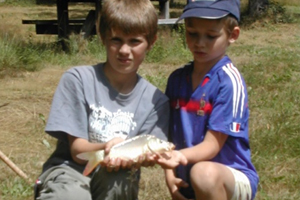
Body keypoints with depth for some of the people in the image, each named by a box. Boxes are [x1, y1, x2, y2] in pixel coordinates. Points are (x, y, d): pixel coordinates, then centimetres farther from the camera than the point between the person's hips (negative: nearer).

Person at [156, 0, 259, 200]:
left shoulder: (229, 81, -17)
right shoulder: (177, 79, 3)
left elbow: (212, 145, -20)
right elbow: (169, 131, 3)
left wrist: (182, 156, -38)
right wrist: (170, 171, -12)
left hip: (233, 177, -6)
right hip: (187, 184, 6)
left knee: (203, 172, -37)